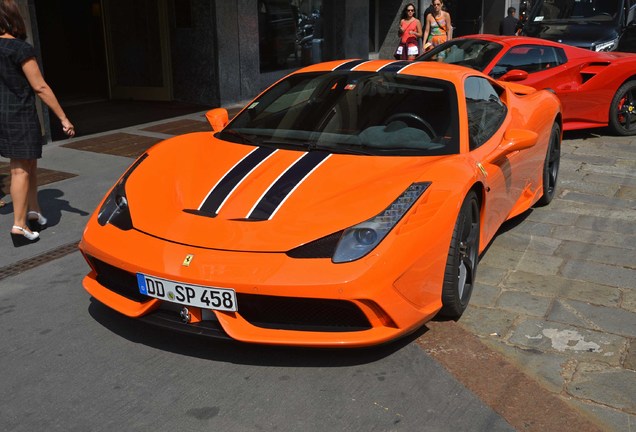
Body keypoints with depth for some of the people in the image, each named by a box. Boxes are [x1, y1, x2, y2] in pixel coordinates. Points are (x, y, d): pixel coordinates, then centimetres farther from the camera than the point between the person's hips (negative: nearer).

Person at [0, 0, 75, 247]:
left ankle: (33, 211, 29)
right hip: (20, 115, -8)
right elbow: (40, 87, -16)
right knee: (20, 170, -3)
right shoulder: (20, 48, -15)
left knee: (30, 164, 19)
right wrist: (63, 118, -12)